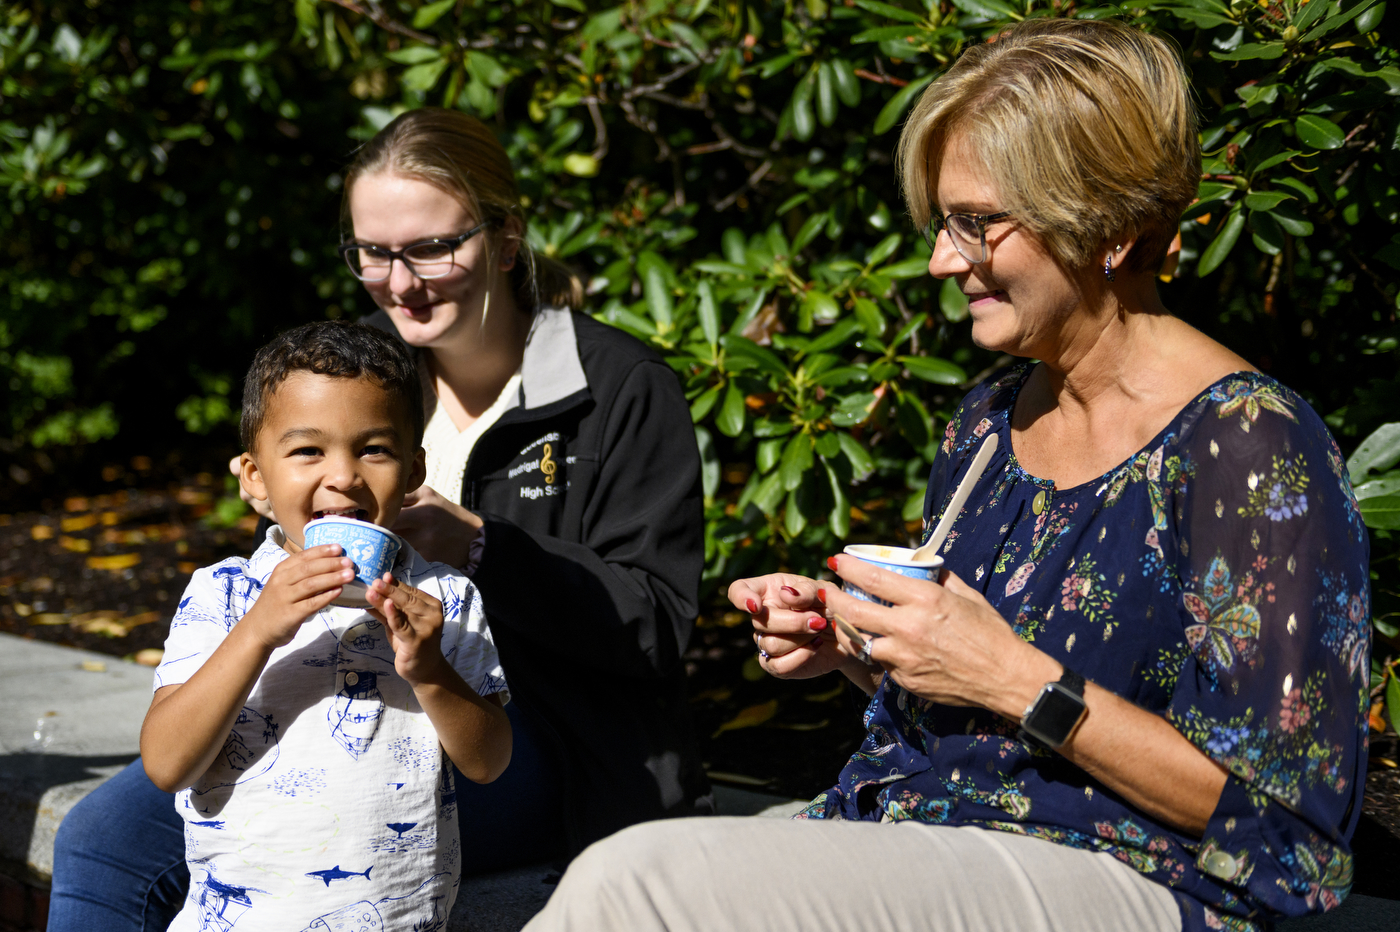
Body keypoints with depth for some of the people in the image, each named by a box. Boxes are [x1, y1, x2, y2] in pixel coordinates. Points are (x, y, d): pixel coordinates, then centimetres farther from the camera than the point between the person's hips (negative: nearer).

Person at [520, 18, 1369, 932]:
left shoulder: (1248, 446, -12)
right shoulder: (987, 422, 13)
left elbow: (1280, 819, -14)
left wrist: (1019, 681, -18)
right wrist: (851, 641, 2)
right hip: (901, 844, 7)